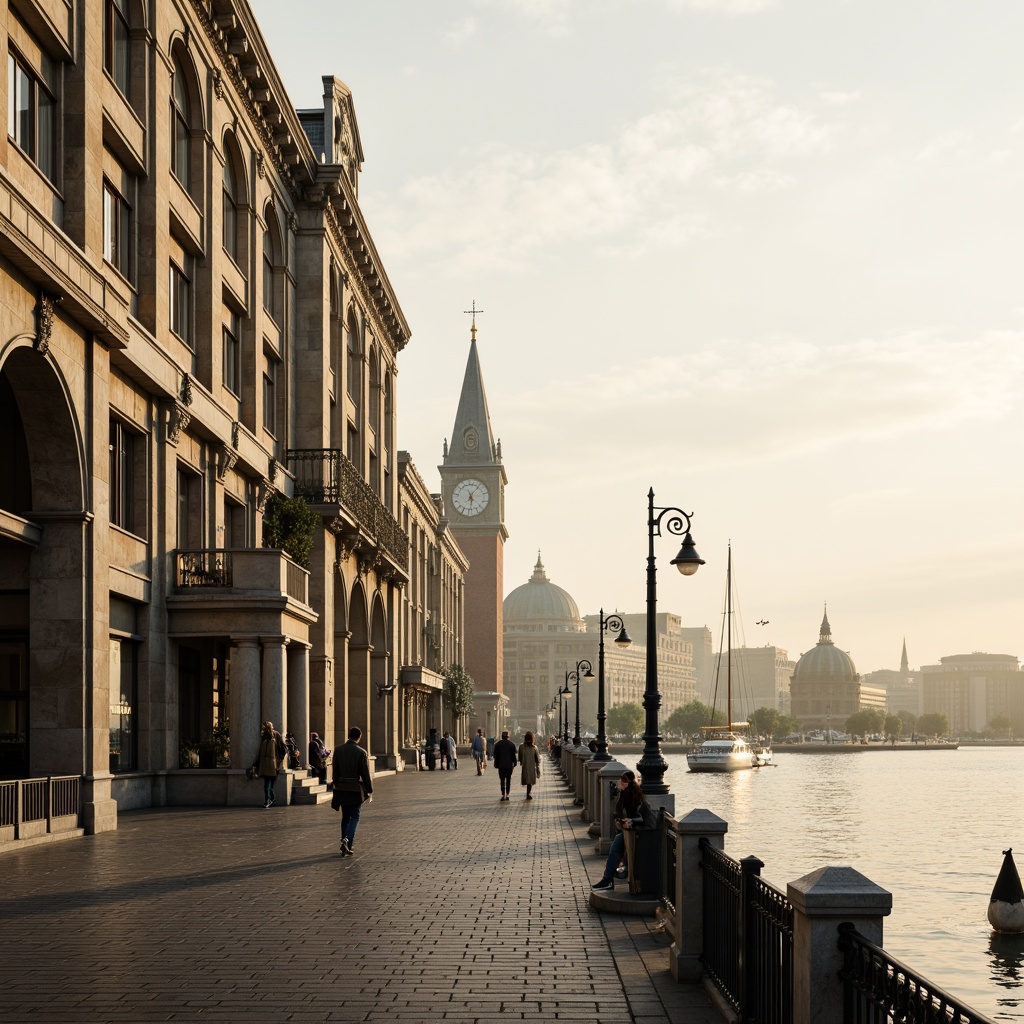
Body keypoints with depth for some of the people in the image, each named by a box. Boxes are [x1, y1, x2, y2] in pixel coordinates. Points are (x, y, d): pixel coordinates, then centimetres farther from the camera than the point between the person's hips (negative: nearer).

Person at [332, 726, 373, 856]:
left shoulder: (338, 751, 2)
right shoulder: (361, 752, -10)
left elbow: (335, 772, 6)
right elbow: (365, 774, -8)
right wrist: (369, 791, -1)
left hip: (341, 788, 4)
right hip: (356, 789, -4)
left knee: (345, 817, 15)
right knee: (354, 817, 4)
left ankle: (345, 846, 17)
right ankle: (347, 840, -17)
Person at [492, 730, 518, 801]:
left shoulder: (498, 744, -1)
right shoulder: (512, 744, -1)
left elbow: (496, 755, 1)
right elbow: (514, 755, 1)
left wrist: (496, 764, 5)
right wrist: (514, 763, 10)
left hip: (501, 765, -1)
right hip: (509, 765, 1)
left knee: (502, 780, 2)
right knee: (508, 780, 9)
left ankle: (503, 795, -9)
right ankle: (507, 794, 7)